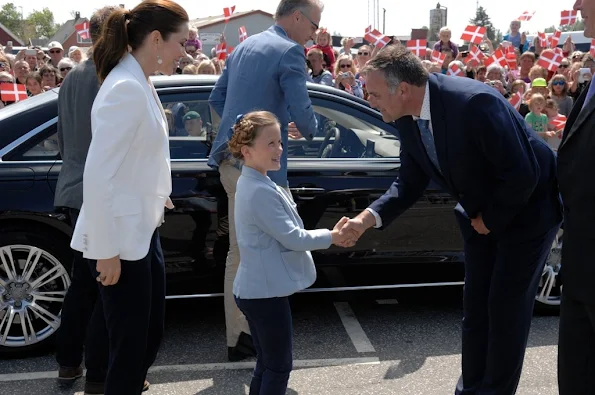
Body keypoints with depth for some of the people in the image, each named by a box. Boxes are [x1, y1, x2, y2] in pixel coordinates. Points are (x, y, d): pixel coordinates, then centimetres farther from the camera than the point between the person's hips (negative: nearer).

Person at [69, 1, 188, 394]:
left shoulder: (140, 84, 9)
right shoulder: (126, 88, -21)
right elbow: (98, 175, -24)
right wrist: (106, 250, -21)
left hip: (143, 231, 9)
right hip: (121, 237, -9)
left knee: (151, 335, 19)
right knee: (130, 346, 4)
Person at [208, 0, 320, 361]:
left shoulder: (245, 46, 15)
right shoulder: (289, 52, -11)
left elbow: (216, 99, 20)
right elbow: (302, 114, -17)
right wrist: (310, 130, 4)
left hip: (230, 159, 9)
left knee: (239, 252, 15)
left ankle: (238, 335, 24)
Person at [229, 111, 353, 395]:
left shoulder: (251, 183, 9)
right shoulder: (261, 191, -23)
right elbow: (292, 238, -20)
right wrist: (330, 237, -9)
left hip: (255, 290, 10)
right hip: (266, 293, -10)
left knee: (266, 364, 18)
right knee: (279, 366, 1)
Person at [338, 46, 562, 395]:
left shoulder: (474, 103, -35)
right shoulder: (408, 119, -10)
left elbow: (523, 173, -30)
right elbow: (410, 183, -2)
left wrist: (491, 219, -16)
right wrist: (369, 217, -17)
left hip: (526, 209, -7)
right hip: (482, 215, 7)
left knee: (506, 306, 0)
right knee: (475, 306, 12)